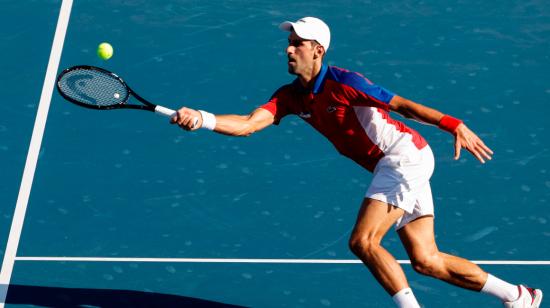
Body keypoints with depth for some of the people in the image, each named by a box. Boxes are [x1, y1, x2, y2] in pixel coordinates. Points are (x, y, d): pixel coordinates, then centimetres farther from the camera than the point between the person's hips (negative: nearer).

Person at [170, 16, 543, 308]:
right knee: (426, 260, 10)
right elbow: (247, 124, -10)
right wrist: (201, 118, -25)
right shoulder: (291, 96, 3)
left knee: (363, 241, -17)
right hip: (391, 167, 8)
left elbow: (404, 105, -15)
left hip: (405, 154, -8)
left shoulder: (343, 82, -17)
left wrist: (455, 125, -22)